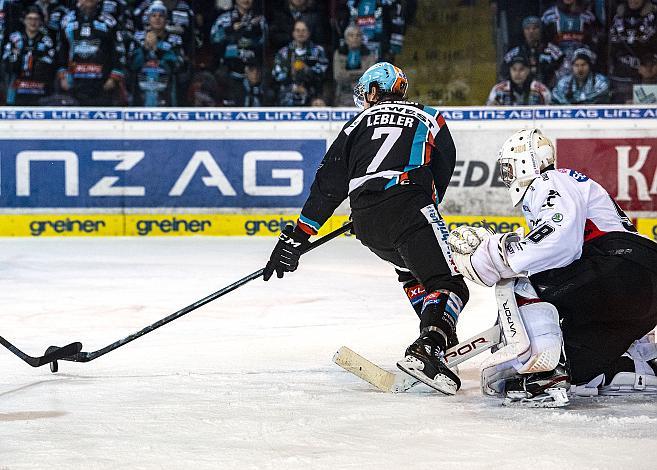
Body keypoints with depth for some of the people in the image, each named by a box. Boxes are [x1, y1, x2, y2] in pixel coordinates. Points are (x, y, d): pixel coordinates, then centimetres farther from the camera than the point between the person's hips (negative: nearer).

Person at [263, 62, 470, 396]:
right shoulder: (430, 119, 23)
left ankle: (436, 334, 21)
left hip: (366, 223, 4)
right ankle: (426, 349, -32)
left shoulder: (358, 124, 25)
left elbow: (328, 184, 17)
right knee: (448, 284, -7)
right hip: (409, 207, -4)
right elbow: (442, 174, 20)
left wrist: (298, 236, 16)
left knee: (411, 269, 31)